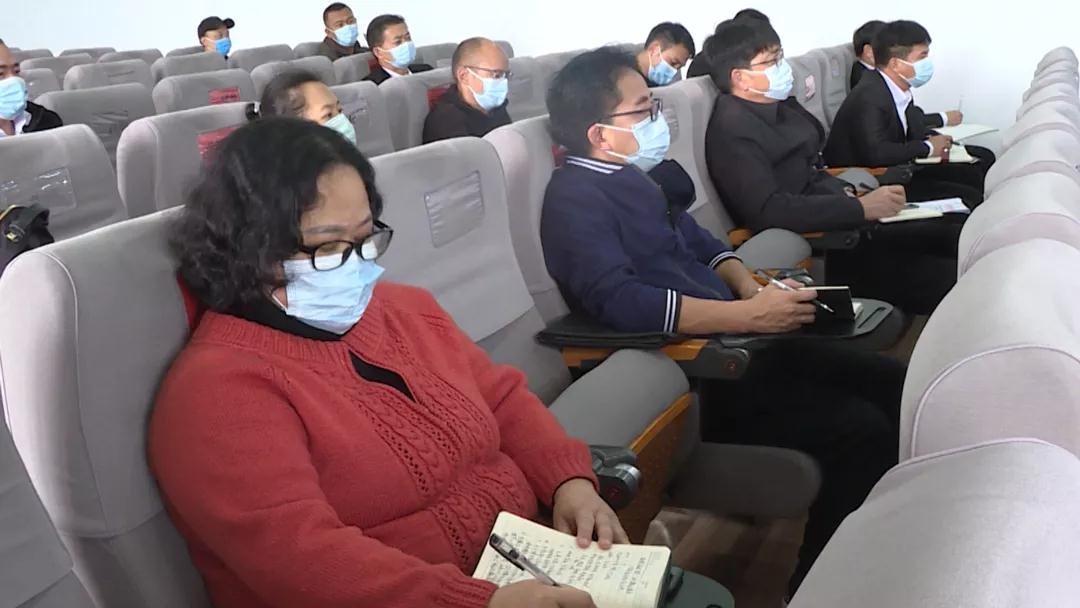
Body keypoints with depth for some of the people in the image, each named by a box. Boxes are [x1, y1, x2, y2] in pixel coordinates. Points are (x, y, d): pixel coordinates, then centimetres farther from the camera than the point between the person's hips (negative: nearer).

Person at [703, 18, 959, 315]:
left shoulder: (782, 107, 12)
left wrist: (850, 192, -4)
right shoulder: (733, 130, -15)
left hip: (846, 227, 9)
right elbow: (768, 211, -26)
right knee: (948, 280, -17)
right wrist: (860, 207, -22)